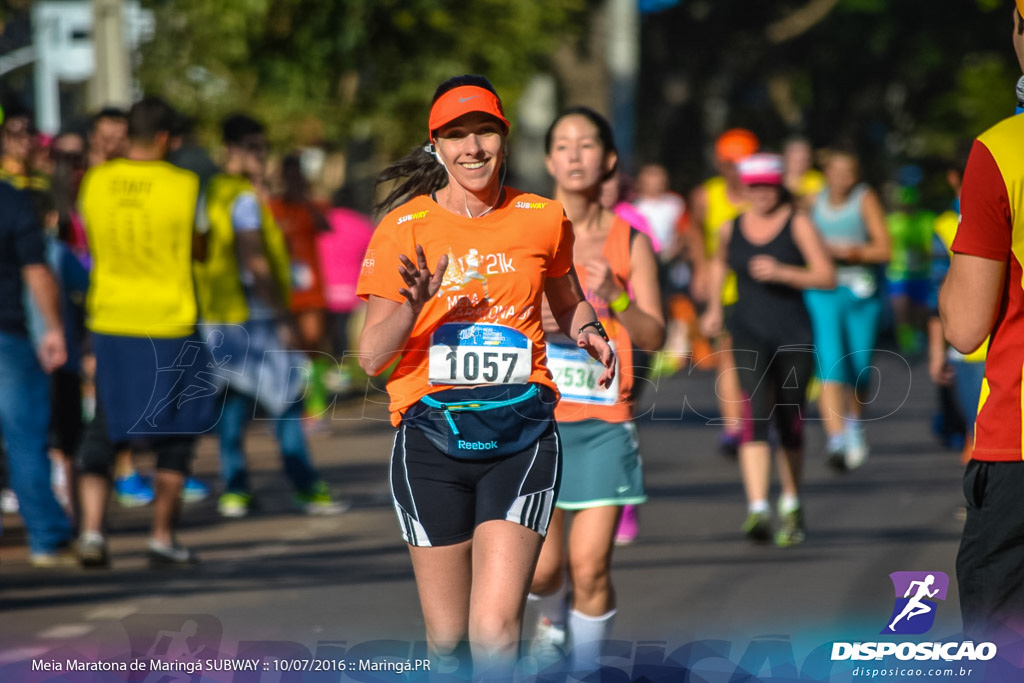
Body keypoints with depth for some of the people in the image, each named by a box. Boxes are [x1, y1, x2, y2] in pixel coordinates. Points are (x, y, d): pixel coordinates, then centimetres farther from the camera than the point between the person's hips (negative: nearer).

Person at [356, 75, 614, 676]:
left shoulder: (544, 220, 5)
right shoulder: (404, 228, 0)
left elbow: (566, 301, 25)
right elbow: (371, 356, -1)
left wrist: (587, 331, 2)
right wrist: (413, 305, -20)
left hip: (522, 435, 0)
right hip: (432, 439, 0)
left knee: (495, 633, -16)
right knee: (447, 637, 4)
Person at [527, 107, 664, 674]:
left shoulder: (629, 243, 2)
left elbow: (654, 335, -1)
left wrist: (613, 298, -18)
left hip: (603, 420, 0)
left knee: (591, 567, -7)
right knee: (542, 568, 1)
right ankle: (553, 618, 36)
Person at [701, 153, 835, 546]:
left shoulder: (797, 223, -3)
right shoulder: (731, 229, 7)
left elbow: (827, 277, -9)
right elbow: (719, 263, 30)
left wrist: (781, 273, -20)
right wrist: (715, 306, 20)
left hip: (794, 334, -1)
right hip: (749, 332, 1)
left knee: (789, 423, 9)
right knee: (755, 411, -19)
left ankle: (791, 506, 33)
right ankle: (757, 509, -31)